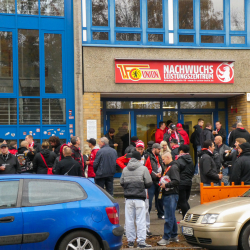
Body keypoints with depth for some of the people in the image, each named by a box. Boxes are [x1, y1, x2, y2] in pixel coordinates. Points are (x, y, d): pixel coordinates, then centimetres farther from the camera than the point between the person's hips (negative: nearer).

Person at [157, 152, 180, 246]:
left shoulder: (174, 167, -12)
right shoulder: (167, 167, 19)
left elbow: (176, 181, -22)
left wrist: (166, 185, -18)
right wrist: (162, 183, 13)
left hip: (172, 195, -10)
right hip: (167, 195, 10)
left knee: (169, 218, -9)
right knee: (171, 216, 15)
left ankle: (166, 238, -8)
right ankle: (174, 236, 24)